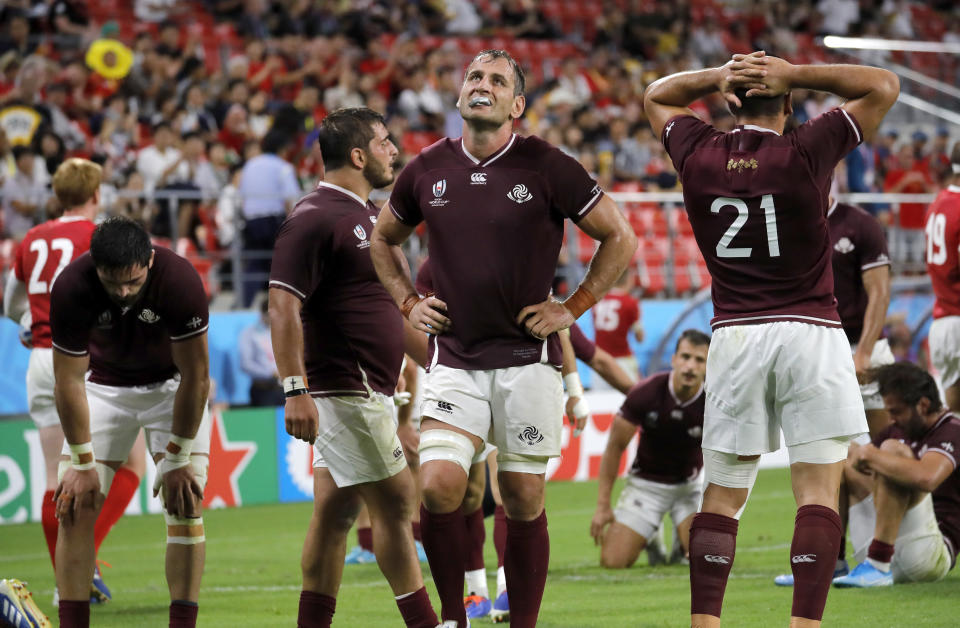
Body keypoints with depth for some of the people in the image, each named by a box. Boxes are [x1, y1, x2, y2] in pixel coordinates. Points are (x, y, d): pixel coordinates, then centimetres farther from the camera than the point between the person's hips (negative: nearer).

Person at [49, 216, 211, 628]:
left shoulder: (179, 281, -33)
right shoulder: (71, 288, -29)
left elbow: (195, 376, -22)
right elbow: (68, 381, -18)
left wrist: (177, 460, -18)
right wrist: (82, 463, -15)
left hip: (172, 384, -1)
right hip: (105, 386, 1)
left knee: (186, 506, -14)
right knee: (75, 508, -9)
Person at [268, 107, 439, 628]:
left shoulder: (365, 212, 17)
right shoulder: (313, 219, -14)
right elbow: (283, 307, -20)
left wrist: (398, 371, 26)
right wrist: (295, 390, -26)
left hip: (368, 386, 10)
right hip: (342, 389, -10)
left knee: (336, 509, 9)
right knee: (395, 498, -7)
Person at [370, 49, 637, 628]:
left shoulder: (546, 167, -5)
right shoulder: (427, 171, 4)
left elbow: (620, 238, 2)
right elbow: (384, 239, 24)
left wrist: (573, 308, -2)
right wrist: (408, 303, 11)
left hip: (527, 357, -2)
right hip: (454, 359, 2)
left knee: (524, 501, 2)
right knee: (439, 484, -15)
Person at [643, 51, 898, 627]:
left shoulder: (698, 154, 1)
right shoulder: (805, 153, -8)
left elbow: (657, 96, 22)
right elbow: (884, 86, 3)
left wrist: (719, 77, 6)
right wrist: (792, 74, -3)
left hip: (735, 337, 3)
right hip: (811, 334, -3)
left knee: (721, 497, 8)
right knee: (819, 493, -3)